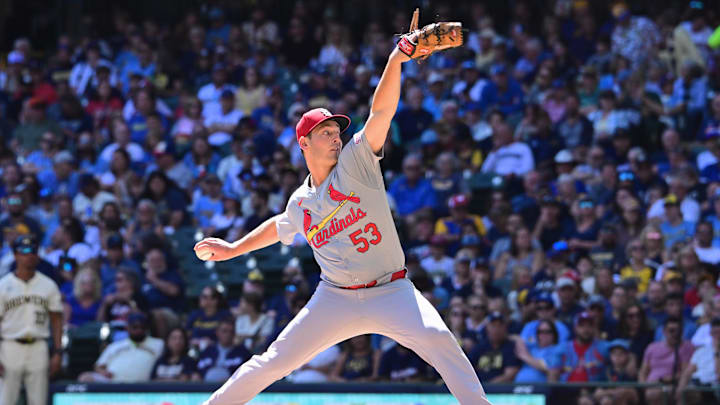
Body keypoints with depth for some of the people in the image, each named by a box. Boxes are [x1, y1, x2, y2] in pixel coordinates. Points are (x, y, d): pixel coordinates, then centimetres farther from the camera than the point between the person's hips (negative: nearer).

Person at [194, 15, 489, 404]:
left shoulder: (356, 163, -3)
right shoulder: (300, 203, 8)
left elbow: (381, 112, -16)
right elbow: (280, 226, 32)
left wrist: (395, 61, -28)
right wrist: (234, 248, 32)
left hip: (391, 293, -3)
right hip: (336, 299, 3)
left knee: (436, 338, -28)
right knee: (274, 361, 2)